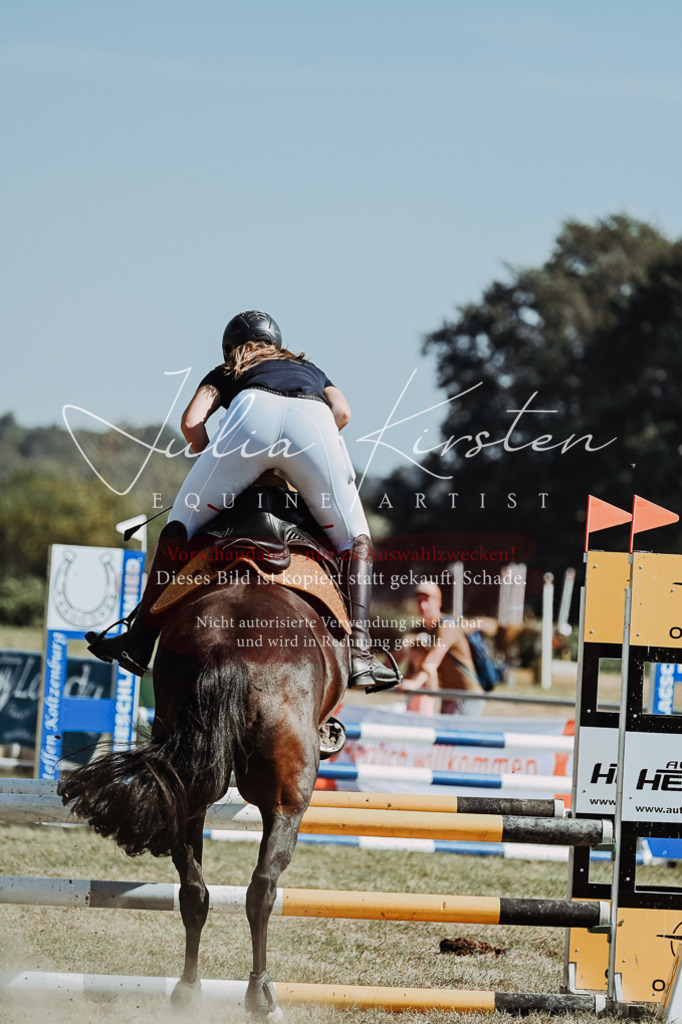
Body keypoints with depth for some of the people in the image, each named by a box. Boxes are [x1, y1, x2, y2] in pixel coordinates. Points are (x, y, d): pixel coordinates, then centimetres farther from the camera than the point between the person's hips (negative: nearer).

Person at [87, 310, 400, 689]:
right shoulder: (310, 369, 43)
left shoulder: (225, 374, 38)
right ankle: (359, 651, -2)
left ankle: (141, 640, 10)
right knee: (356, 542, 16)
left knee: (182, 522, 15)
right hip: (315, 422, 1)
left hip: (253, 416, -1)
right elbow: (342, 411, 22)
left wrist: (218, 465, 32)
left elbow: (191, 422, 19)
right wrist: (302, 464, 29)